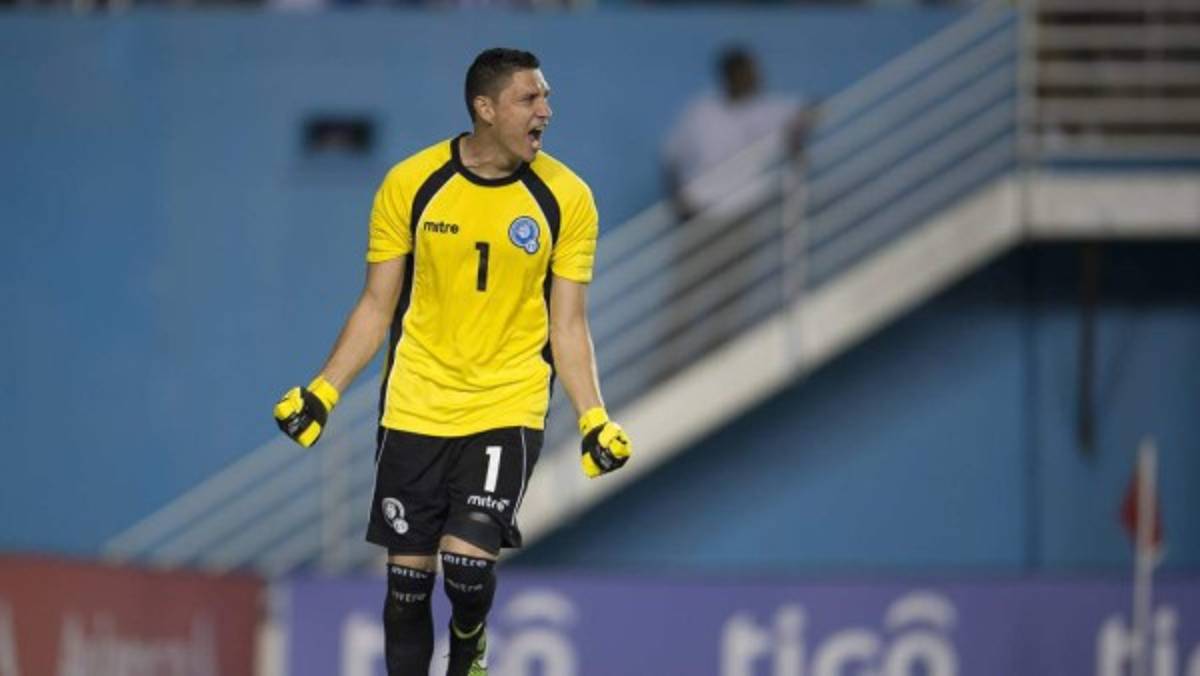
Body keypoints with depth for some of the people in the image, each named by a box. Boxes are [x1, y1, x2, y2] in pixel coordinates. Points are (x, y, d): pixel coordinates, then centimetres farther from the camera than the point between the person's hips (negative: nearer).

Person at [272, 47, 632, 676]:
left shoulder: (565, 198, -3)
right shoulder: (410, 184, -3)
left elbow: (568, 325, 3)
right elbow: (377, 306, 5)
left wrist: (593, 419, -6)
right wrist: (323, 391, -3)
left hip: (508, 405, -1)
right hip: (415, 406, 1)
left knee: (467, 560, -16)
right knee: (407, 575, 2)